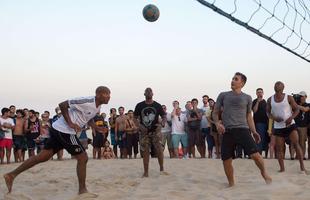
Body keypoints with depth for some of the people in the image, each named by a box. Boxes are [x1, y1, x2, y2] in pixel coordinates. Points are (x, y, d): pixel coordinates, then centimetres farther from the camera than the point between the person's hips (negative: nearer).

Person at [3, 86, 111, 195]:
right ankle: (82, 190, 7)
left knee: (43, 156, 10)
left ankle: (11, 175, 13)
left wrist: (97, 128, 10)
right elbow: (62, 105, -18)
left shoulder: (97, 107, 9)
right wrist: (70, 123, -22)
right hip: (64, 130, -9)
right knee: (83, 158, -4)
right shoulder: (87, 101, -20)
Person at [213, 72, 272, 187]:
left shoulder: (247, 98, 12)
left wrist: (254, 131, 8)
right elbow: (215, 113, 13)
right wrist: (217, 123, -8)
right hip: (227, 131, 1)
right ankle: (231, 184, 20)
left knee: (255, 154, -16)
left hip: (242, 129, -1)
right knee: (226, 160, -1)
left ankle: (264, 173, 13)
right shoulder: (223, 95, 10)